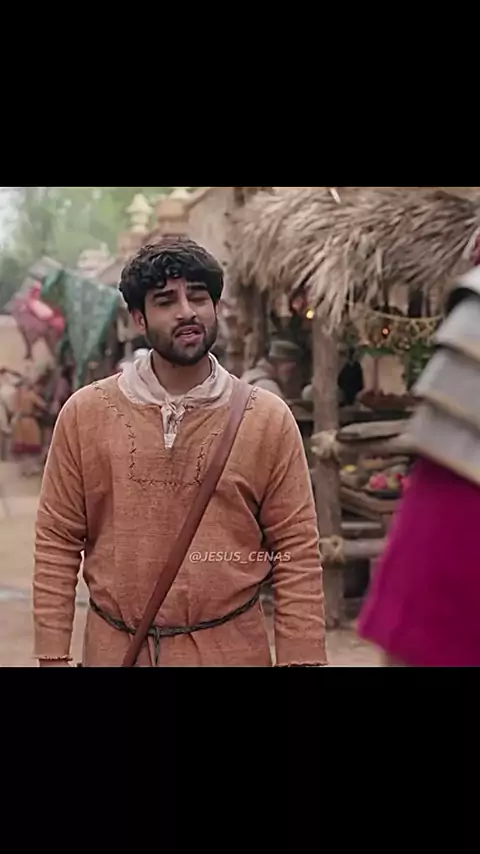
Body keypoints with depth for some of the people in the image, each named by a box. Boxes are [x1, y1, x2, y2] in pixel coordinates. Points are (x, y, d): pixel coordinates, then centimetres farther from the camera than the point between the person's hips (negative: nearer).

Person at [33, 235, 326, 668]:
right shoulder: (85, 412, -1)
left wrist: (301, 660, -9)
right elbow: (57, 543, 0)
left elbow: (297, 553, -4)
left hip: (231, 648, 0)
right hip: (116, 648, 1)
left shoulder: (269, 419, -3)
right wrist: (53, 656, -3)